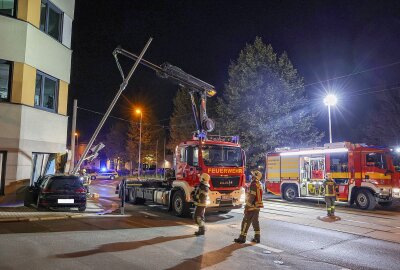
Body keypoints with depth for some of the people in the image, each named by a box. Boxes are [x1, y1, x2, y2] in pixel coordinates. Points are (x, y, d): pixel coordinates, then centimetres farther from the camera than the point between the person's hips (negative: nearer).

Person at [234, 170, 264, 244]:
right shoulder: (259, 184, 10)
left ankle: (242, 238, 2)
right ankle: (257, 238, 18)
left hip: (252, 207, -9)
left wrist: (247, 207, -19)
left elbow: (251, 197, -23)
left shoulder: (253, 185, -20)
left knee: (246, 222, -2)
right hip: (257, 207, 9)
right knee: (255, 221, 15)